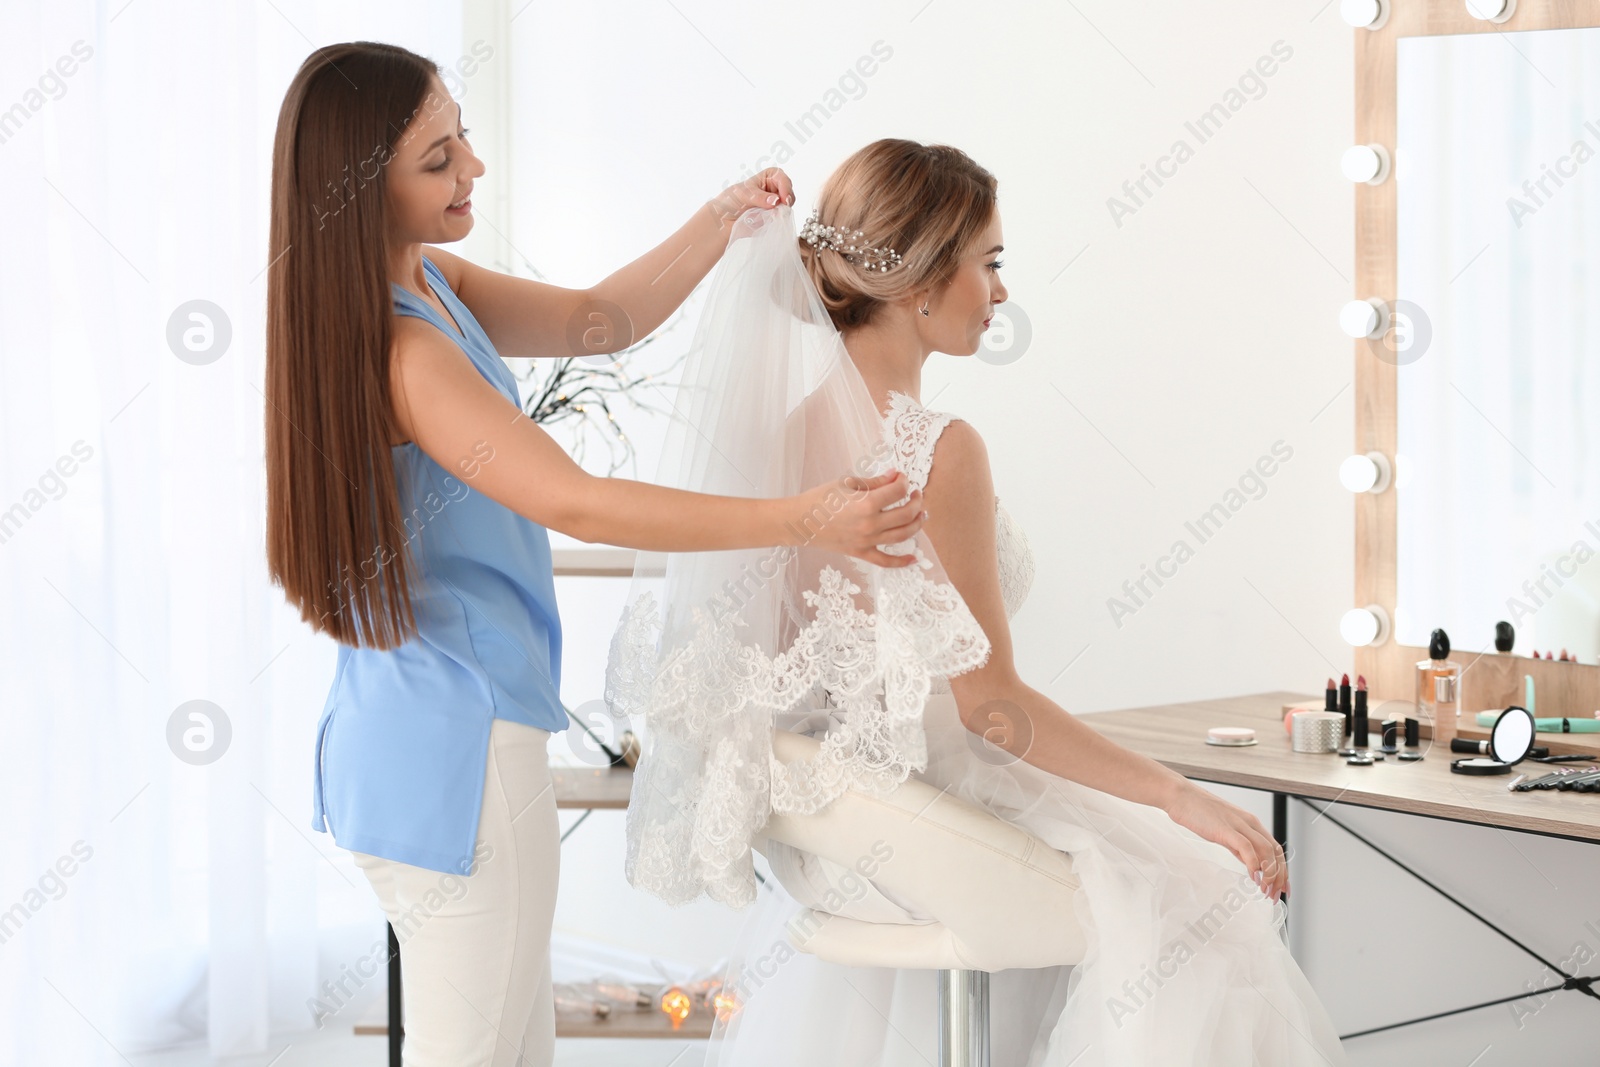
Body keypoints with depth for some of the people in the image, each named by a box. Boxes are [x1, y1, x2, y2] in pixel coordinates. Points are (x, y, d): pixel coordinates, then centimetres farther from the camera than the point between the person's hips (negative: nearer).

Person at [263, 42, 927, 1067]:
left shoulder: (429, 284, 8)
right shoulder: (400, 349, -23)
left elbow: (599, 319, 16)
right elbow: (577, 503, -26)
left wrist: (722, 220, 3)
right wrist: (802, 519, -25)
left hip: (428, 731, 10)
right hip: (457, 748, -10)